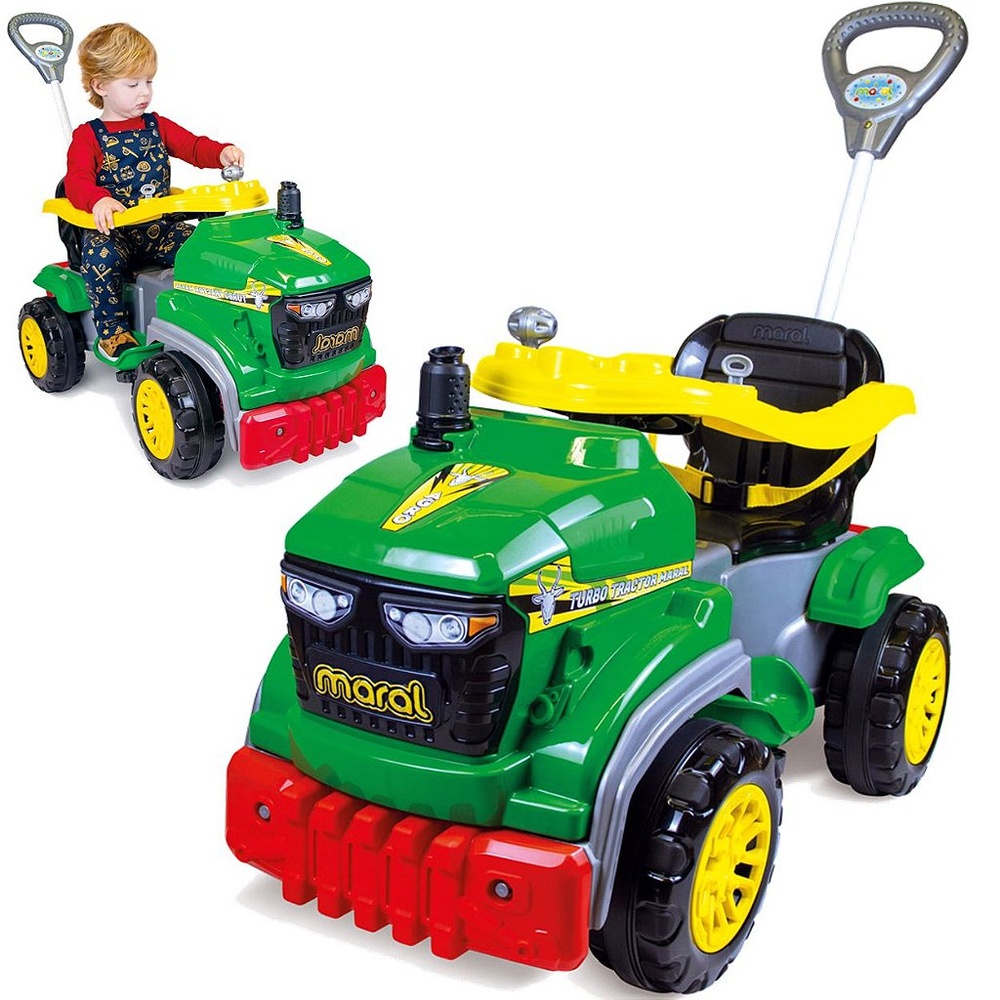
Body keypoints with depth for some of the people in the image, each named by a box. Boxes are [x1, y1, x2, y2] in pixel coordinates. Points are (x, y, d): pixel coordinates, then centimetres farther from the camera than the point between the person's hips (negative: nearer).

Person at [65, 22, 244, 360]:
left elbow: (192, 146, 6)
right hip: (111, 230, -4)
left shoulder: (156, 126, 14)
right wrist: (99, 201, -38)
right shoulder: (88, 137, 0)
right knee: (101, 257, -35)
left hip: (158, 227, 4)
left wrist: (222, 153, -18)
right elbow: (76, 180, -15)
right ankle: (112, 329, -21)